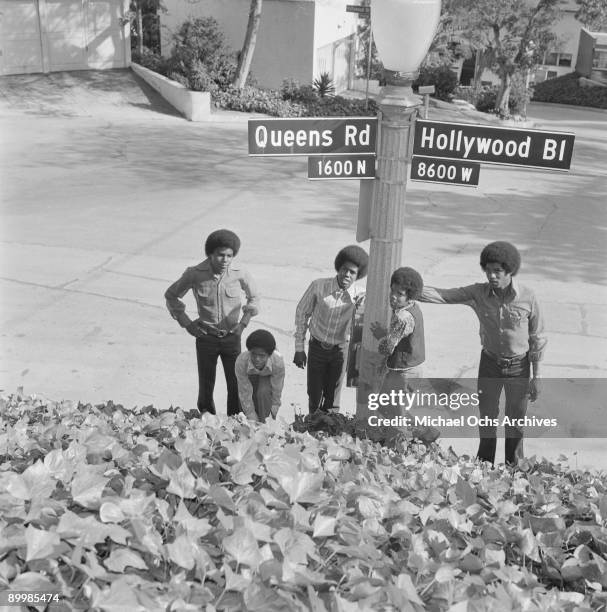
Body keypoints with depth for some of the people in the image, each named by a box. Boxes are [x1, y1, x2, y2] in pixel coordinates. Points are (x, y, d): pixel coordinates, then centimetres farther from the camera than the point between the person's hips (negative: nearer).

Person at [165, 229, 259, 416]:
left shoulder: (239, 274, -10)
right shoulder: (195, 274, -12)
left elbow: (253, 297, 10)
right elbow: (171, 295, 4)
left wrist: (243, 323, 2)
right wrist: (186, 323, 0)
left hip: (232, 337, 0)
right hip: (206, 338, 0)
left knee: (236, 386, 2)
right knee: (206, 387, 7)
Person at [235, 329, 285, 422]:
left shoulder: (278, 362, -39)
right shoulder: (241, 361, -38)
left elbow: (276, 393, -25)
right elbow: (244, 393, -29)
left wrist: (272, 417, -20)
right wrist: (253, 420, -24)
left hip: (269, 376, -1)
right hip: (250, 376, 1)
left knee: (263, 392, -29)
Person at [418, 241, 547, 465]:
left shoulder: (527, 298, -19)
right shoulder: (478, 293, -15)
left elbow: (537, 339, -9)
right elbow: (443, 295, -19)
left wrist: (536, 377, -6)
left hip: (519, 365, -2)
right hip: (490, 363, 2)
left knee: (515, 421, 13)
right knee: (486, 417, 16)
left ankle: (513, 468, 33)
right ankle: (484, 465, 35)